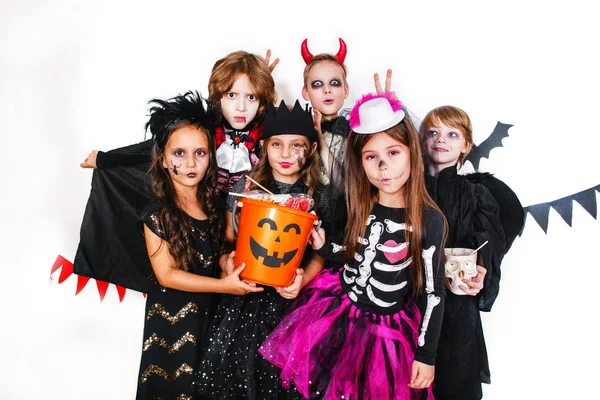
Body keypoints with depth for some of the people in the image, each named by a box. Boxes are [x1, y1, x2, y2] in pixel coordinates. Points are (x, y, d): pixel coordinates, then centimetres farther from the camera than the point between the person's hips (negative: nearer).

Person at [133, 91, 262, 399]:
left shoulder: (216, 204, -2)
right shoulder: (156, 214, -16)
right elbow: (166, 274, -17)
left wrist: (228, 260, -15)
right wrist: (225, 285, -22)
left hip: (213, 314, 4)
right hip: (172, 321, -4)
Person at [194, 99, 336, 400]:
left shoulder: (318, 195, 2)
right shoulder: (246, 186, 3)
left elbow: (320, 253, 4)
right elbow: (228, 237, 9)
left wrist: (303, 279, -12)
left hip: (289, 297, -1)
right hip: (245, 292, 1)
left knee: (277, 370, -5)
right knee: (232, 363, -4)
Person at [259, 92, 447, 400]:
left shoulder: (430, 220, -18)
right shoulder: (358, 207, -5)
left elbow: (433, 291, -11)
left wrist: (426, 354, -9)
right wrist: (321, 246, -8)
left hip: (386, 327, -3)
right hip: (337, 306, 4)